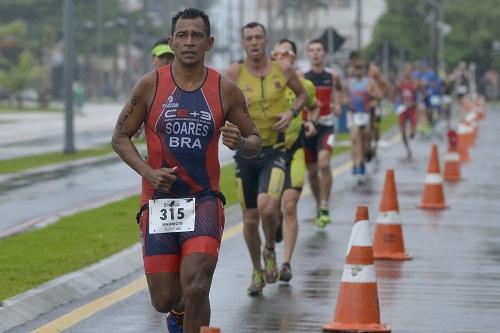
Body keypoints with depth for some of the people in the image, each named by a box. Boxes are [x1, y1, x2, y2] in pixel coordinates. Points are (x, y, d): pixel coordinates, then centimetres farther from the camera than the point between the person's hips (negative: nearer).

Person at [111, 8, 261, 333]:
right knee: (164, 300, 3)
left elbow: (255, 142, 8)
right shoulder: (151, 85, -1)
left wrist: (241, 142, -16)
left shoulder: (225, 90, 0)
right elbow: (121, 137, 5)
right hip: (159, 201, 1)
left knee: (195, 289, -19)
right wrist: (148, 172, -11)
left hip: (204, 200, -1)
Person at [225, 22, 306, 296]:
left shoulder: (283, 69, -2)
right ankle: (257, 272, 30)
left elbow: (302, 94, 15)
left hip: (274, 152, -1)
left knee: (267, 208, -23)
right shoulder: (234, 73, -5)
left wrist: (291, 112, -4)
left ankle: (270, 251, 8)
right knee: (250, 219, 8)